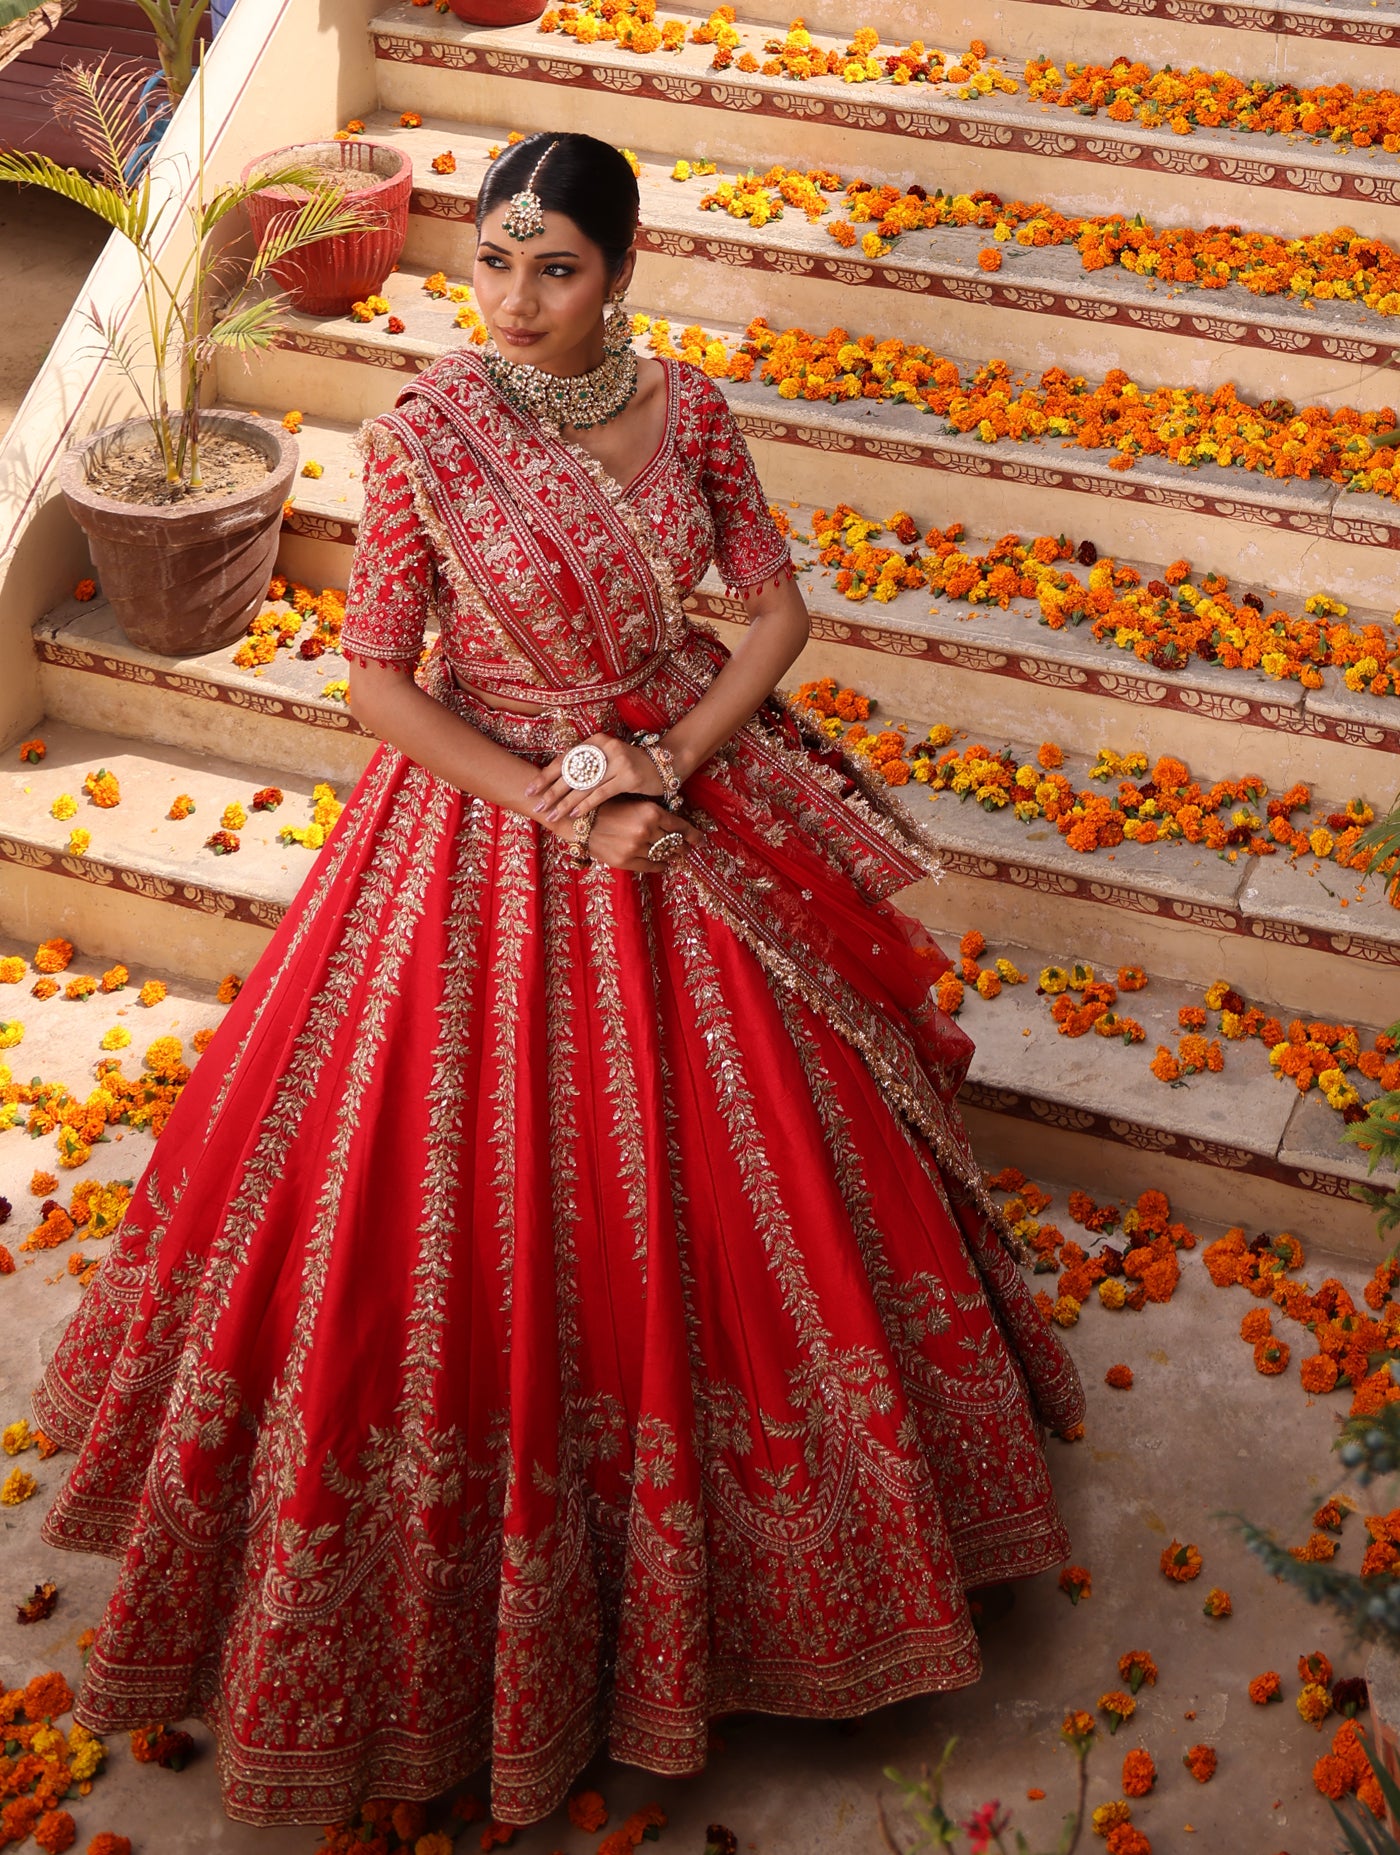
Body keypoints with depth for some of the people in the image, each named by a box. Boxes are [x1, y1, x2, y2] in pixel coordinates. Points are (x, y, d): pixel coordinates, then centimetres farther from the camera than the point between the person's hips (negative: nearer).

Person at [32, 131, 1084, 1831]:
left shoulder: (686, 409, -6)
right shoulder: (423, 433, -14)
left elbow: (777, 610, 0)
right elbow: (378, 679, -12)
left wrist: (658, 775, -13)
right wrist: (558, 804, -18)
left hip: (684, 796, 3)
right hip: (485, 810, -3)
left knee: (729, 1167, 14)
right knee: (491, 1191, 3)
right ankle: (503, 1573, 25)